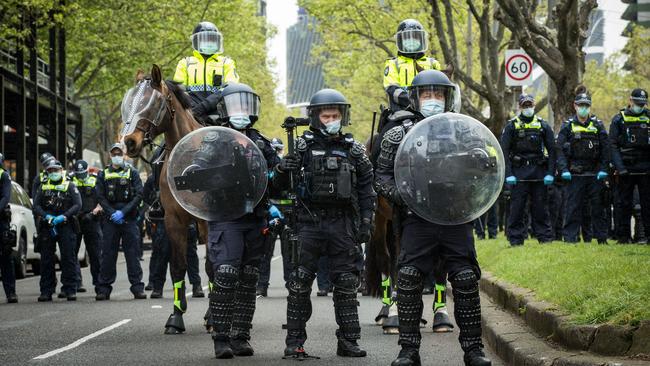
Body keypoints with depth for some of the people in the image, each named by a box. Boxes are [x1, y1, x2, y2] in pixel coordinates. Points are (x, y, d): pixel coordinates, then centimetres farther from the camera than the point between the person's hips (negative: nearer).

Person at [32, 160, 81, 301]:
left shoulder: (69, 186, 8)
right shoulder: (42, 187, 15)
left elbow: (77, 205, -1)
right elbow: (36, 205, 8)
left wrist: (64, 216, -14)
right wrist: (46, 216, -11)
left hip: (66, 226, -2)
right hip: (47, 227, 2)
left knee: (68, 258, -5)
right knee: (46, 260, 3)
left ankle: (70, 290, -2)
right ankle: (46, 291, 8)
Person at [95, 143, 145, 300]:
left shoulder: (132, 173, 7)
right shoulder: (103, 175, 10)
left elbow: (139, 195, -2)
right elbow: (100, 197, 3)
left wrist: (123, 212, -12)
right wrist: (112, 213, -11)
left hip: (129, 218, -1)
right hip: (110, 220, 1)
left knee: (133, 254, -1)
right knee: (108, 254, 0)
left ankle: (137, 287, 2)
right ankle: (103, 289, 4)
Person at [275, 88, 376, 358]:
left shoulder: (354, 149, 8)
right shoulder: (302, 146, 3)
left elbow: (366, 189, 10)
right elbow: (279, 184, 2)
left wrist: (366, 223, 3)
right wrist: (285, 169, -19)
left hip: (343, 224, 2)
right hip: (310, 222, -2)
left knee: (346, 283, 4)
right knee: (300, 283, -2)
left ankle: (348, 341, 11)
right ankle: (294, 341, 3)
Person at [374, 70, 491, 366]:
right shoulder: (398, 136, 10)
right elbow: (382, 176, 7)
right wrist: (401, 197, -11)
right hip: (417, 221, -1)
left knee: (466, 280, -4)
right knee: (409, 280, -8)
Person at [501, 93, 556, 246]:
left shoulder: (543, 125, 9)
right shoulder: (511, 126, 3)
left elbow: (551, 150, 7)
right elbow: (504, 151, -2)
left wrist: (550, 173, -3)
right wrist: (508, 174, -11)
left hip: (539, 173, 2)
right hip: (519, 173, -1)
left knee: (540, 207, 4)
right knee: (517, 207, -2)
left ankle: (545, 237, 9)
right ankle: (516, 238, 2)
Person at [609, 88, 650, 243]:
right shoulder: (619, 119, 3)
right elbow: (613, 146, -2)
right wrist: (620, 168, -12)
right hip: (626, 169, -1)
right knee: (625, 204, 3)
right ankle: (624, 236, 7)